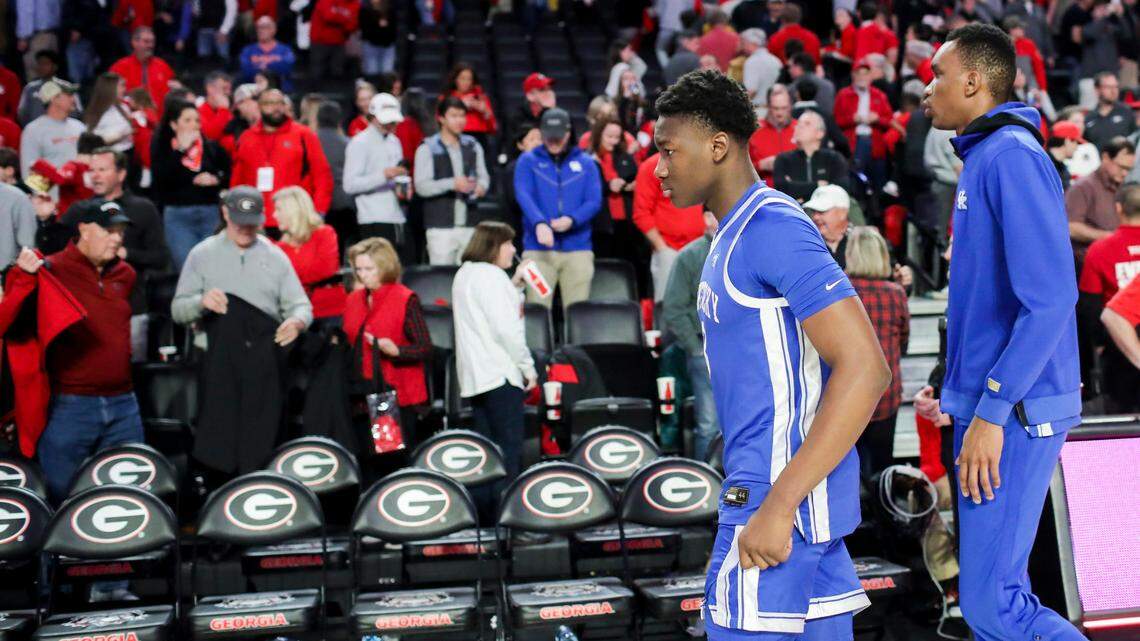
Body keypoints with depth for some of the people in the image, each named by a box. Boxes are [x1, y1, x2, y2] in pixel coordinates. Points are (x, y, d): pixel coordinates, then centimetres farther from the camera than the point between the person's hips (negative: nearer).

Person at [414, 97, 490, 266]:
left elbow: (483, 176, 18)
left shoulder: (473, 146, 15)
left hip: (469, 225, 4)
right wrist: (452, 184, -20)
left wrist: (481, 186, -6)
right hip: (440, 227, -4)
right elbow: (421, 186, -8)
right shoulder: (427, 149, -1)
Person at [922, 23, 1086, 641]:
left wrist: (991, 412, -22)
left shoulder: (1012, 157, -14)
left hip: (1012, 413, -10)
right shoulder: (984, 160, 16)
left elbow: (1050, 298, -22)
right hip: (988, 405, 10)